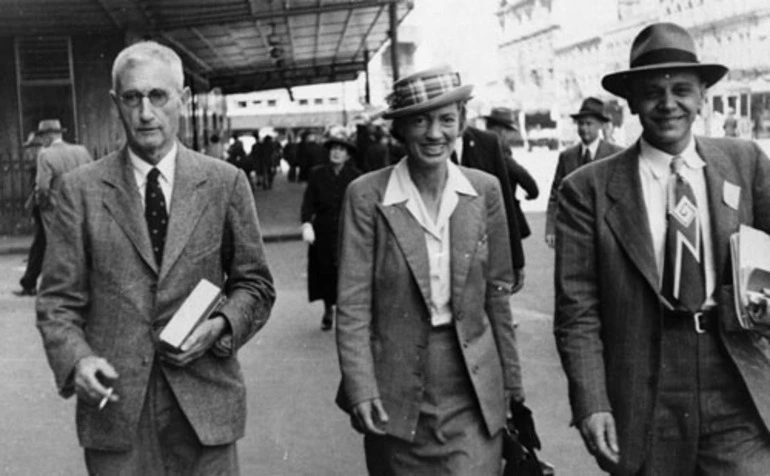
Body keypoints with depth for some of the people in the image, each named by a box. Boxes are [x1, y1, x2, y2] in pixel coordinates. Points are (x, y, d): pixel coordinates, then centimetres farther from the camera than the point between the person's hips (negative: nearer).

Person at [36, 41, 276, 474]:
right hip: (114, 405, 0)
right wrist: (77, 358, -16)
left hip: (204, 403, 0)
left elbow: (255, 284, 7)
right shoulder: (82, 189, 1)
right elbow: (59, 300, 1)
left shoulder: (226, 182, 2)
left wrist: (221, 326, -11)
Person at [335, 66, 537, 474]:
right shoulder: (367, 195, -8)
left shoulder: (485, 191, 1)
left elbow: (498, 294, 6)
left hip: (473, 397, 2)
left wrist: (511, 382, 9)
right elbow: (352, 305, -8)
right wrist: (361, 390, -14)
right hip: (396, 397, -1)